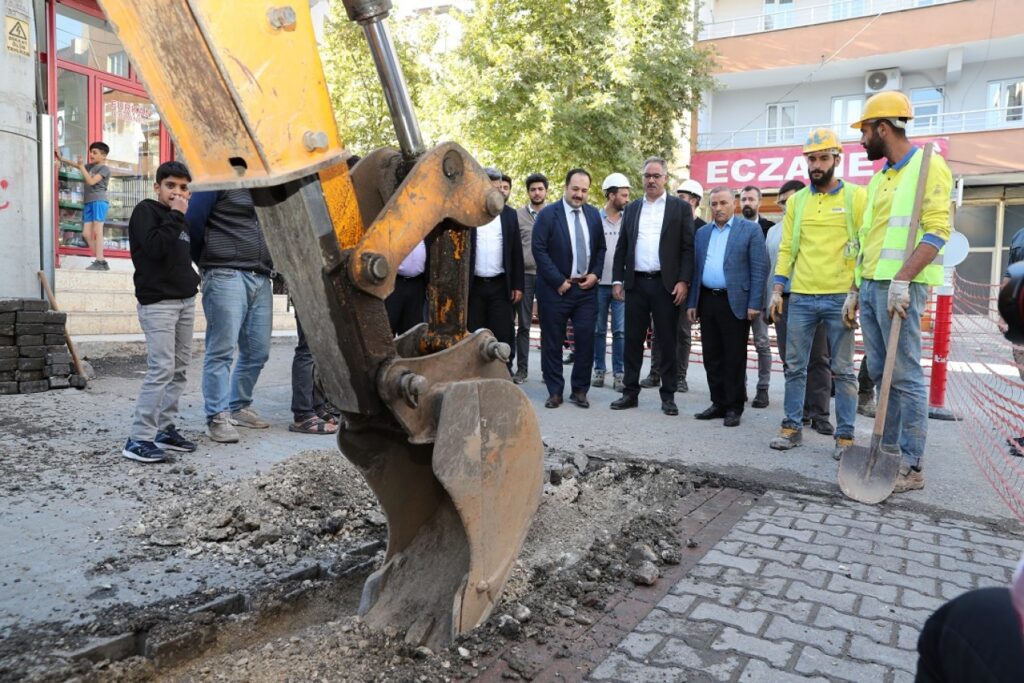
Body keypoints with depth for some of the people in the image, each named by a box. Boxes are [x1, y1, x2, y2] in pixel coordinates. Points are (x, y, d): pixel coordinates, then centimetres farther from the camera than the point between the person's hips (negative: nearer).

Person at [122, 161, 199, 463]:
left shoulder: (177, 217, 19)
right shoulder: (146, 210, -4)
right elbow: (154, 247, -21)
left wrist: (192, 278, 14)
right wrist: (175, 215, -15)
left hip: (185, 301, 8)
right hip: (157, 302, -8)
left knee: (179, 369, 8)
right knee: (161, 368, -14)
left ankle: (165, 429, 16)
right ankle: (138, 439, -10)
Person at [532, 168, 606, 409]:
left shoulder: (593, 214, 10)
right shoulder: (548, 214, -5)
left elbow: (600, 248, 16)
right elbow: (539, 249, -10)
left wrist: (595, 274, 0)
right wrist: (559, 281, -13)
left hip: (586, 288, 4)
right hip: (556, 288, -3)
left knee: (586, 339, 1)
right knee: (552, 342, 3)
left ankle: (579, 390, 14)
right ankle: (555, 391, 15)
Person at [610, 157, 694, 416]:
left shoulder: (680, 208, 4)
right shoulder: (632, 208, 14)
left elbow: (688, 248, -1)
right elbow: (621, 247, 13)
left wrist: (683, 281, -10)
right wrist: (617, 280, 5)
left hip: (666, 284, -3)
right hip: (635, 283, 3)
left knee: (668, 341, 2)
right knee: (633, 339, 6)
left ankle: (668, 395, 11)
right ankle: (631, 392, 14)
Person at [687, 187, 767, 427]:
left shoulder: (750, 229, -2)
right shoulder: (702, 232, 14)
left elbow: (759, 269, -6)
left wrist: (754, 304, -13)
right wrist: (692, 302, 9)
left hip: (735, 302, -5)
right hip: (707, 301, 5)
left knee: (734, 359, 1)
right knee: (712, 357, 9)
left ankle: (734, 407, 11)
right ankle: (718, 403, 20)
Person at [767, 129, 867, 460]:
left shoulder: (856, 197, 1)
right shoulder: (796, 201, 11)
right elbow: (786, 248, 11)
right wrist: (777, 289, 3)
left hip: (840, 298, -3)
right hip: (800, 297, 3)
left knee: (842, 370, 4)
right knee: (794, 366, 8)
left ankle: (845, 436, 11)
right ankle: (792, 427, 18)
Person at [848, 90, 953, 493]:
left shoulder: (927, 166, -5)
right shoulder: (879, 178, 20)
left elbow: (937, 230, -15)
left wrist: (902, 280, -23)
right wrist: (856, 290, 19)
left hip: (900, 287, -8)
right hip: (871, 286, 8)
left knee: (905, 377, -5)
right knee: (880, 374, 11)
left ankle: (912, 467, 2)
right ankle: (887, 452, 20)